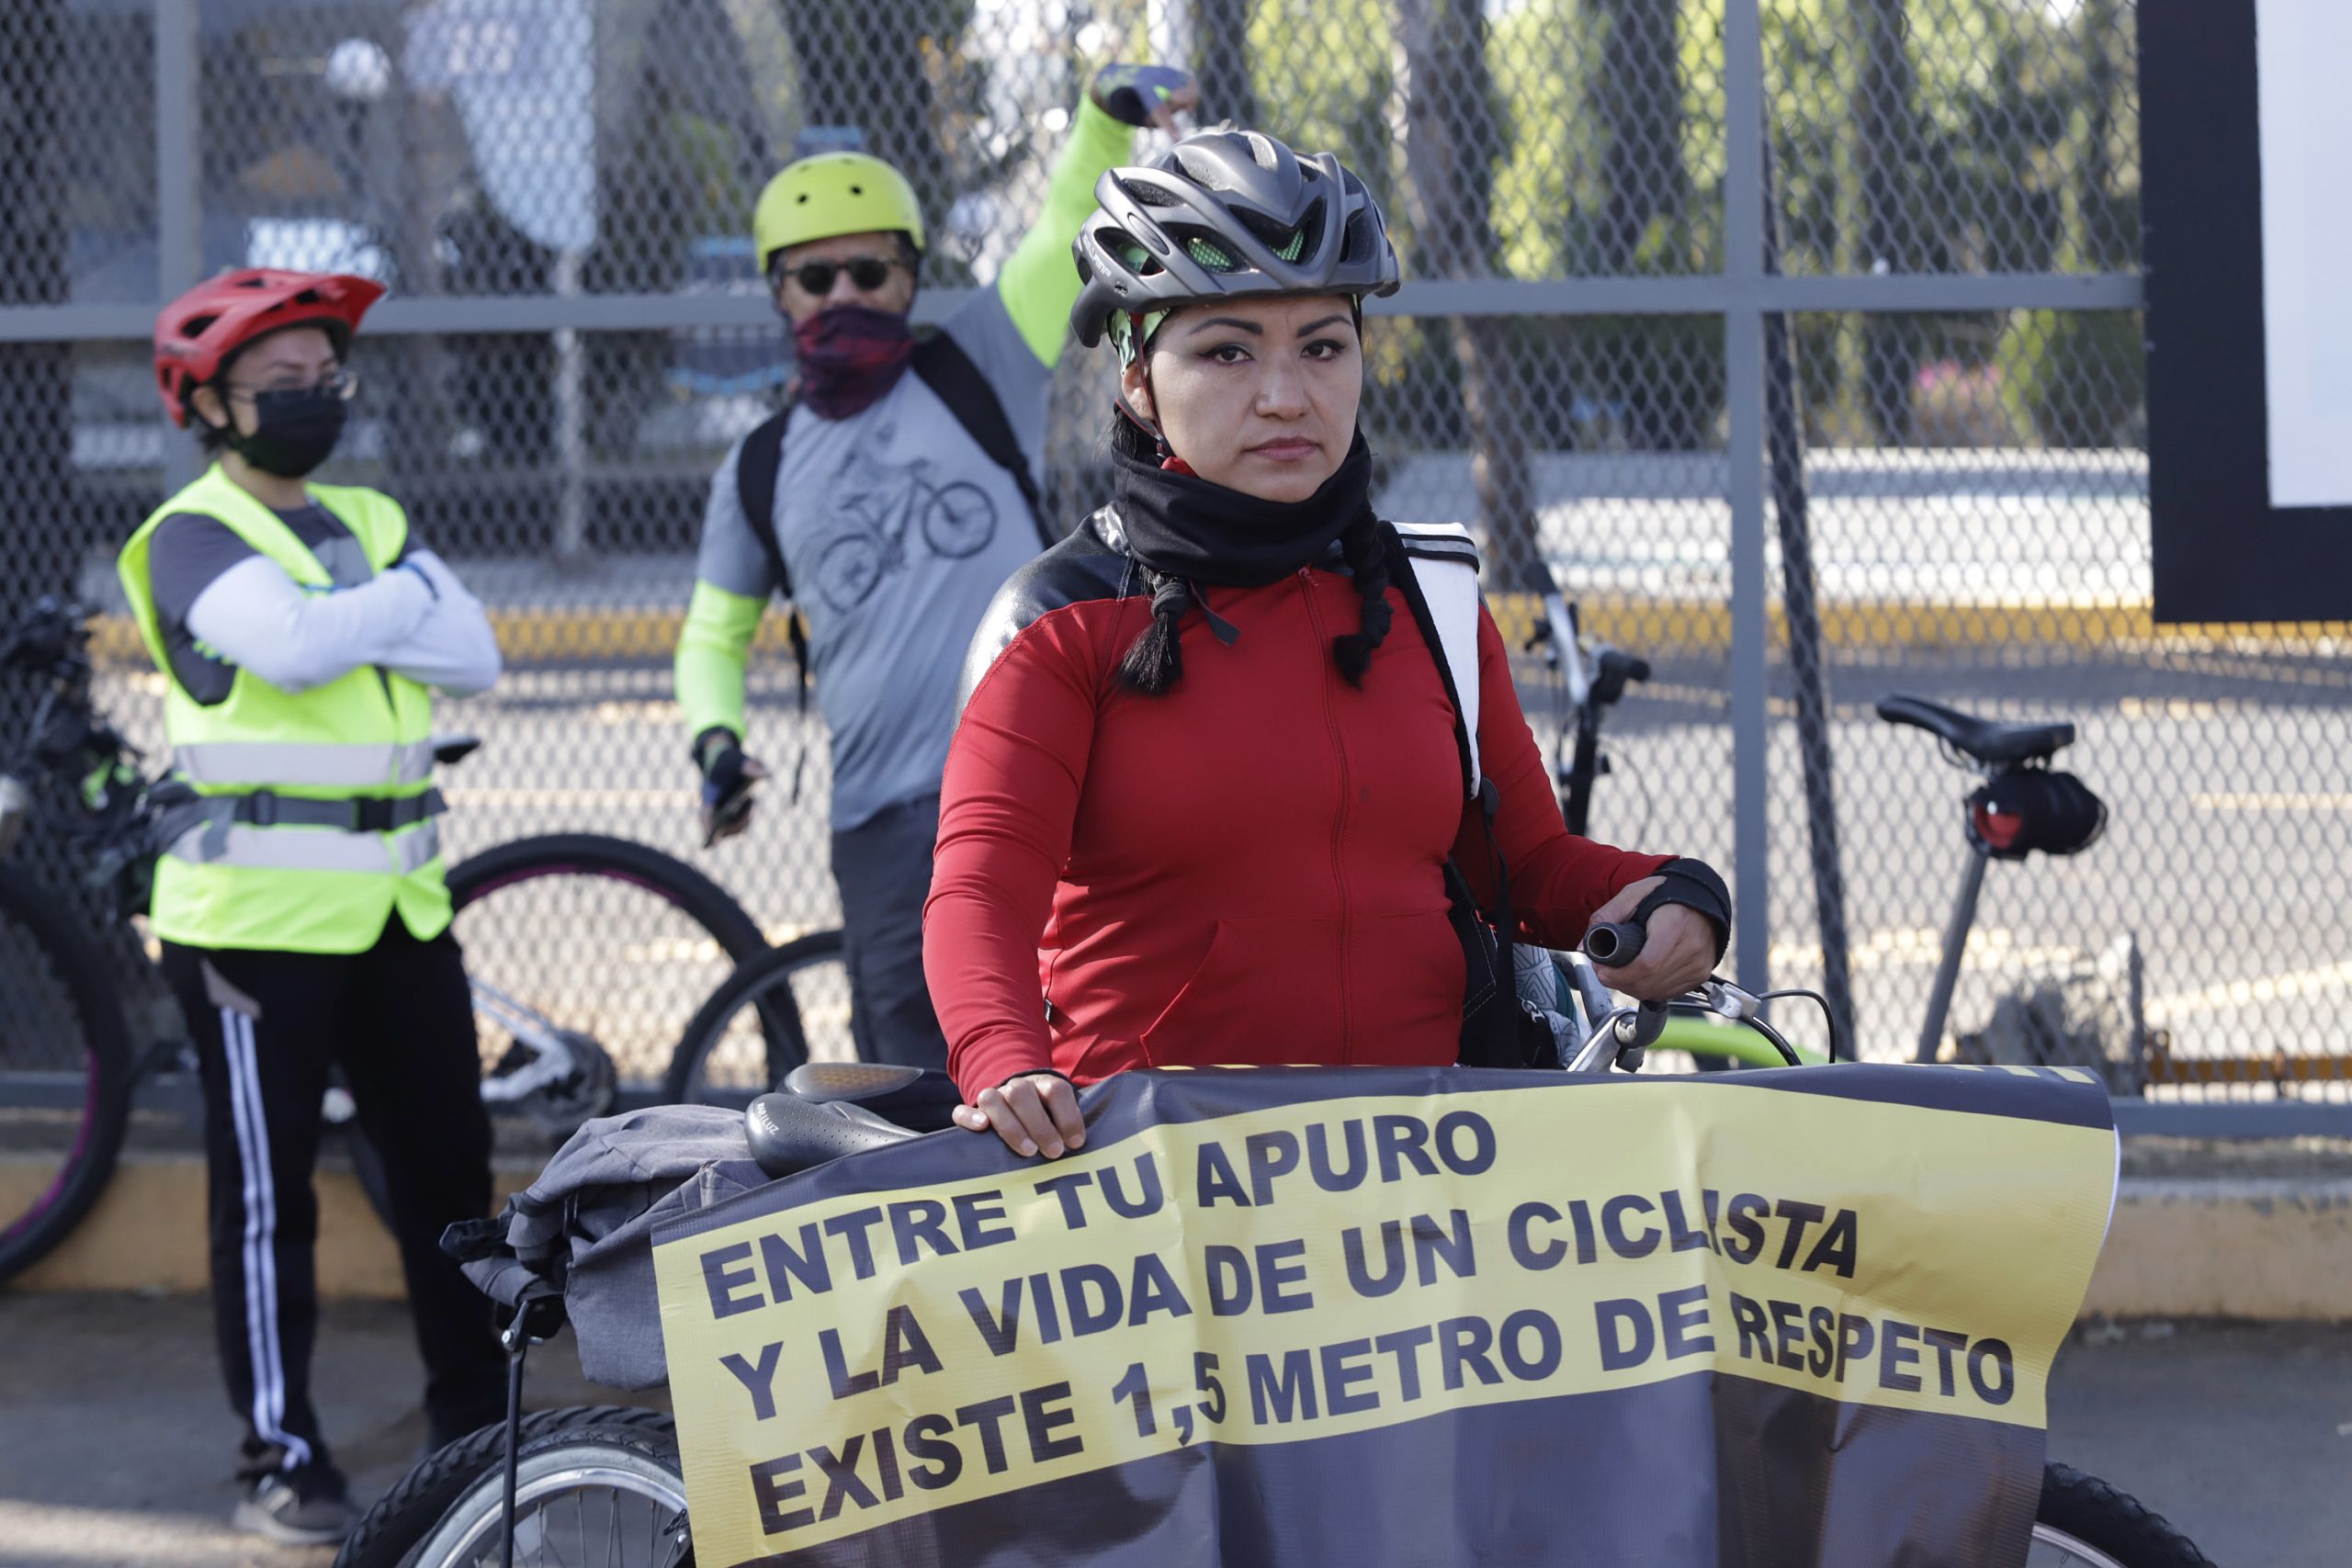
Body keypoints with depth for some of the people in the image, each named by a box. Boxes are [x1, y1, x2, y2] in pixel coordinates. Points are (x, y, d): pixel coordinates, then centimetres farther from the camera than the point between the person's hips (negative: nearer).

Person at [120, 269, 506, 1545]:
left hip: (397, 901, 7)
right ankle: (280, 1460, 5)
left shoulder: (372, 523, 14)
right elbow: (289, 647, -25)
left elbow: (473, 656, 0)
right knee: (268, 1191, -1)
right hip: (257, 905, -7)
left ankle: (476, 1424, 24)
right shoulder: (195, 536, -6)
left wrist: (338, 615, -12)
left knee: (449, 1166, 12)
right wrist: (404, 594, -8)